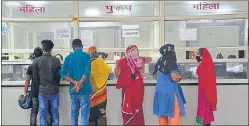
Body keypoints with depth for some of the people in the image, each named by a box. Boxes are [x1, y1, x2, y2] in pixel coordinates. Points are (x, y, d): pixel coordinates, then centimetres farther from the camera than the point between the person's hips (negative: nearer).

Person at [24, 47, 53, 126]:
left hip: (34, 92, 0)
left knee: (34, 111, 9)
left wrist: (25, 93, 8)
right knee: (48, 111, 8)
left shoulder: (31, 66, -2)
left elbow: (27, 81, 1)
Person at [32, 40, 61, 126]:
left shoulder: (36, 61, -6)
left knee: (43, 114, 10)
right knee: (55, 113, 11)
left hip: (42, 91, 1)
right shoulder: (56, 61, -8)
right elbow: (59, 76, -1)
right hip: (54, 90, 0)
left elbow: (35, 78, -1)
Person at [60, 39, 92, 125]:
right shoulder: (86, 56, -2)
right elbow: (87, 72, -16)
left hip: (73, 89, 4)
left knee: (74, 113, 14)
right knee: (84, 114, 1)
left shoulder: (68, 57, 7)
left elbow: (63, 73, -4)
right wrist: (79, 84, -16)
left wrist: (75, 82, -10)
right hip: (84, 89, -4)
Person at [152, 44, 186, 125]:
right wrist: (179, 78, -2)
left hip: (160, 90, 8)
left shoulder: (160, 61, 7)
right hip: (169, 91, -7)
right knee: (174, 113, 5)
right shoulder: (171, 62, -15)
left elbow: (155, 75, 18)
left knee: (162, 113, 16)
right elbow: (175, 78, -23)